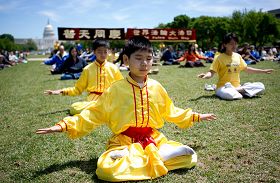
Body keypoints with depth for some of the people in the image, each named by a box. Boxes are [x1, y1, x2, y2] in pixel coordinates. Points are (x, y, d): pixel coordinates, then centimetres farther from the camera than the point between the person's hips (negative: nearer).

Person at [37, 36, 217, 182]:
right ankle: (153, 160, -21)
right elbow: (93, 115, 0)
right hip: (124, 142, -1)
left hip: (154, 140, 2)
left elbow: (170, 112, 19)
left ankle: (153, 158, -15)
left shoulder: (156, 87, 5)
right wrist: (64, 125, -8)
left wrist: (196, 117, 18)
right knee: (105, 168, -33)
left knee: (190, 156, -15)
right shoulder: (115, 90, -4)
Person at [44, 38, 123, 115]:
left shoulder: (113, 68, 6)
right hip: (92, 99, 2)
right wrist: (62, 91, -1)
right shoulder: (88, 69, 7)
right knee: (74, 108, -28)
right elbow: (78, 89, 11)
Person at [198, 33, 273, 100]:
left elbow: (246, 69, 21)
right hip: (223, 87, -6)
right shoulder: (219, 58, -5)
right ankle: (242, 91, -11)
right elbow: (212, 72, -10)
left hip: (237, 86, 6)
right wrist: (205, 75, -33)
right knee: (229, 94, -42)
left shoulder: (238, 56, 10)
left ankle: (237, 90, -11)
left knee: (261, 86, -11)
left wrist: (263, 71, 22)